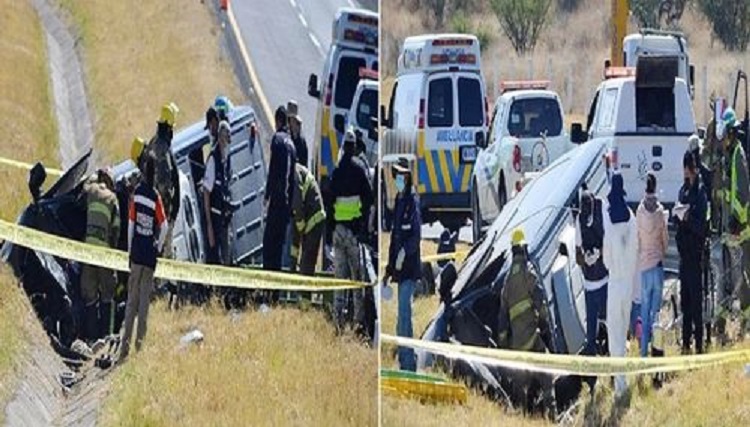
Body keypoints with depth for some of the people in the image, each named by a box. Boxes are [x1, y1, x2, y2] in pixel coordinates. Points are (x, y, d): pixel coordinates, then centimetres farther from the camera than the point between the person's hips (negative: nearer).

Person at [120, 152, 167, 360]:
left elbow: (131, 224, 1)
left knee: (131, 302, 7)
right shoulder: (155, 197, -6)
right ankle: (139, 346, 1)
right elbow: (164, 227, -12)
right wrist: (158, 248, 5)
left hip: (136, 254, 1)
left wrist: (130, 251, 10)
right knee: (144, 303, 3)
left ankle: (125, 348, 3)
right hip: (150, 257, -1)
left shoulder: (137, 193, -2)